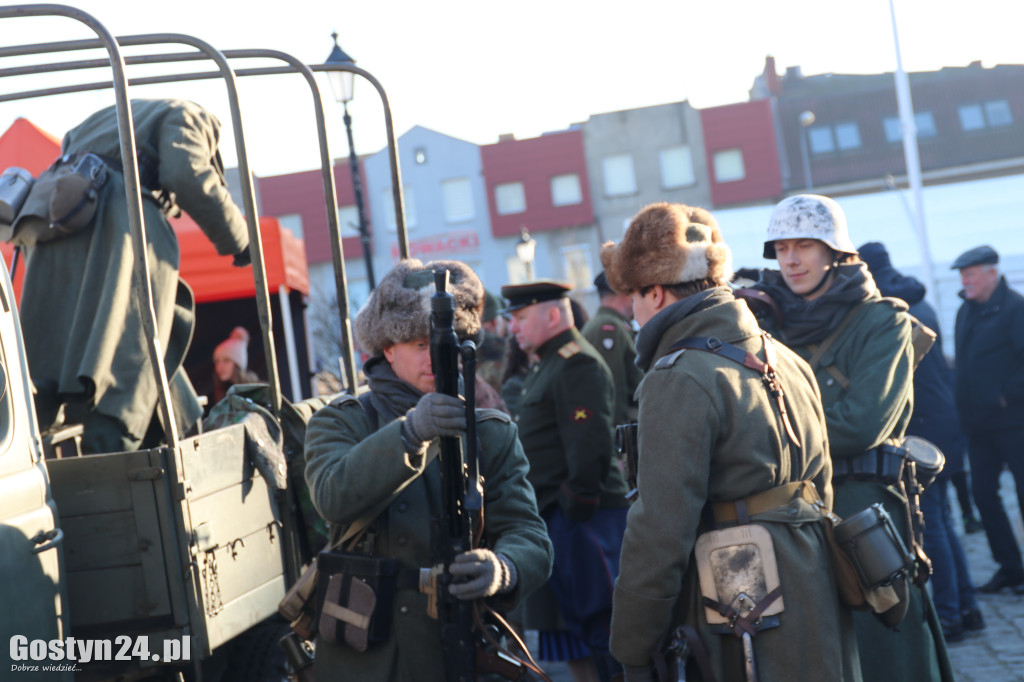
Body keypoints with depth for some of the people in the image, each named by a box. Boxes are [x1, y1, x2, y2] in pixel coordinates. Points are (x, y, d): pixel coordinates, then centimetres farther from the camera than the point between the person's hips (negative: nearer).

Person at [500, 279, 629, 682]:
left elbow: (591, 446, -22)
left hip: (580, 521, -10)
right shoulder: (548, 364, 19)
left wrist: (575, 509, -20)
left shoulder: (577, 364, -14)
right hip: (555, 516, 10)